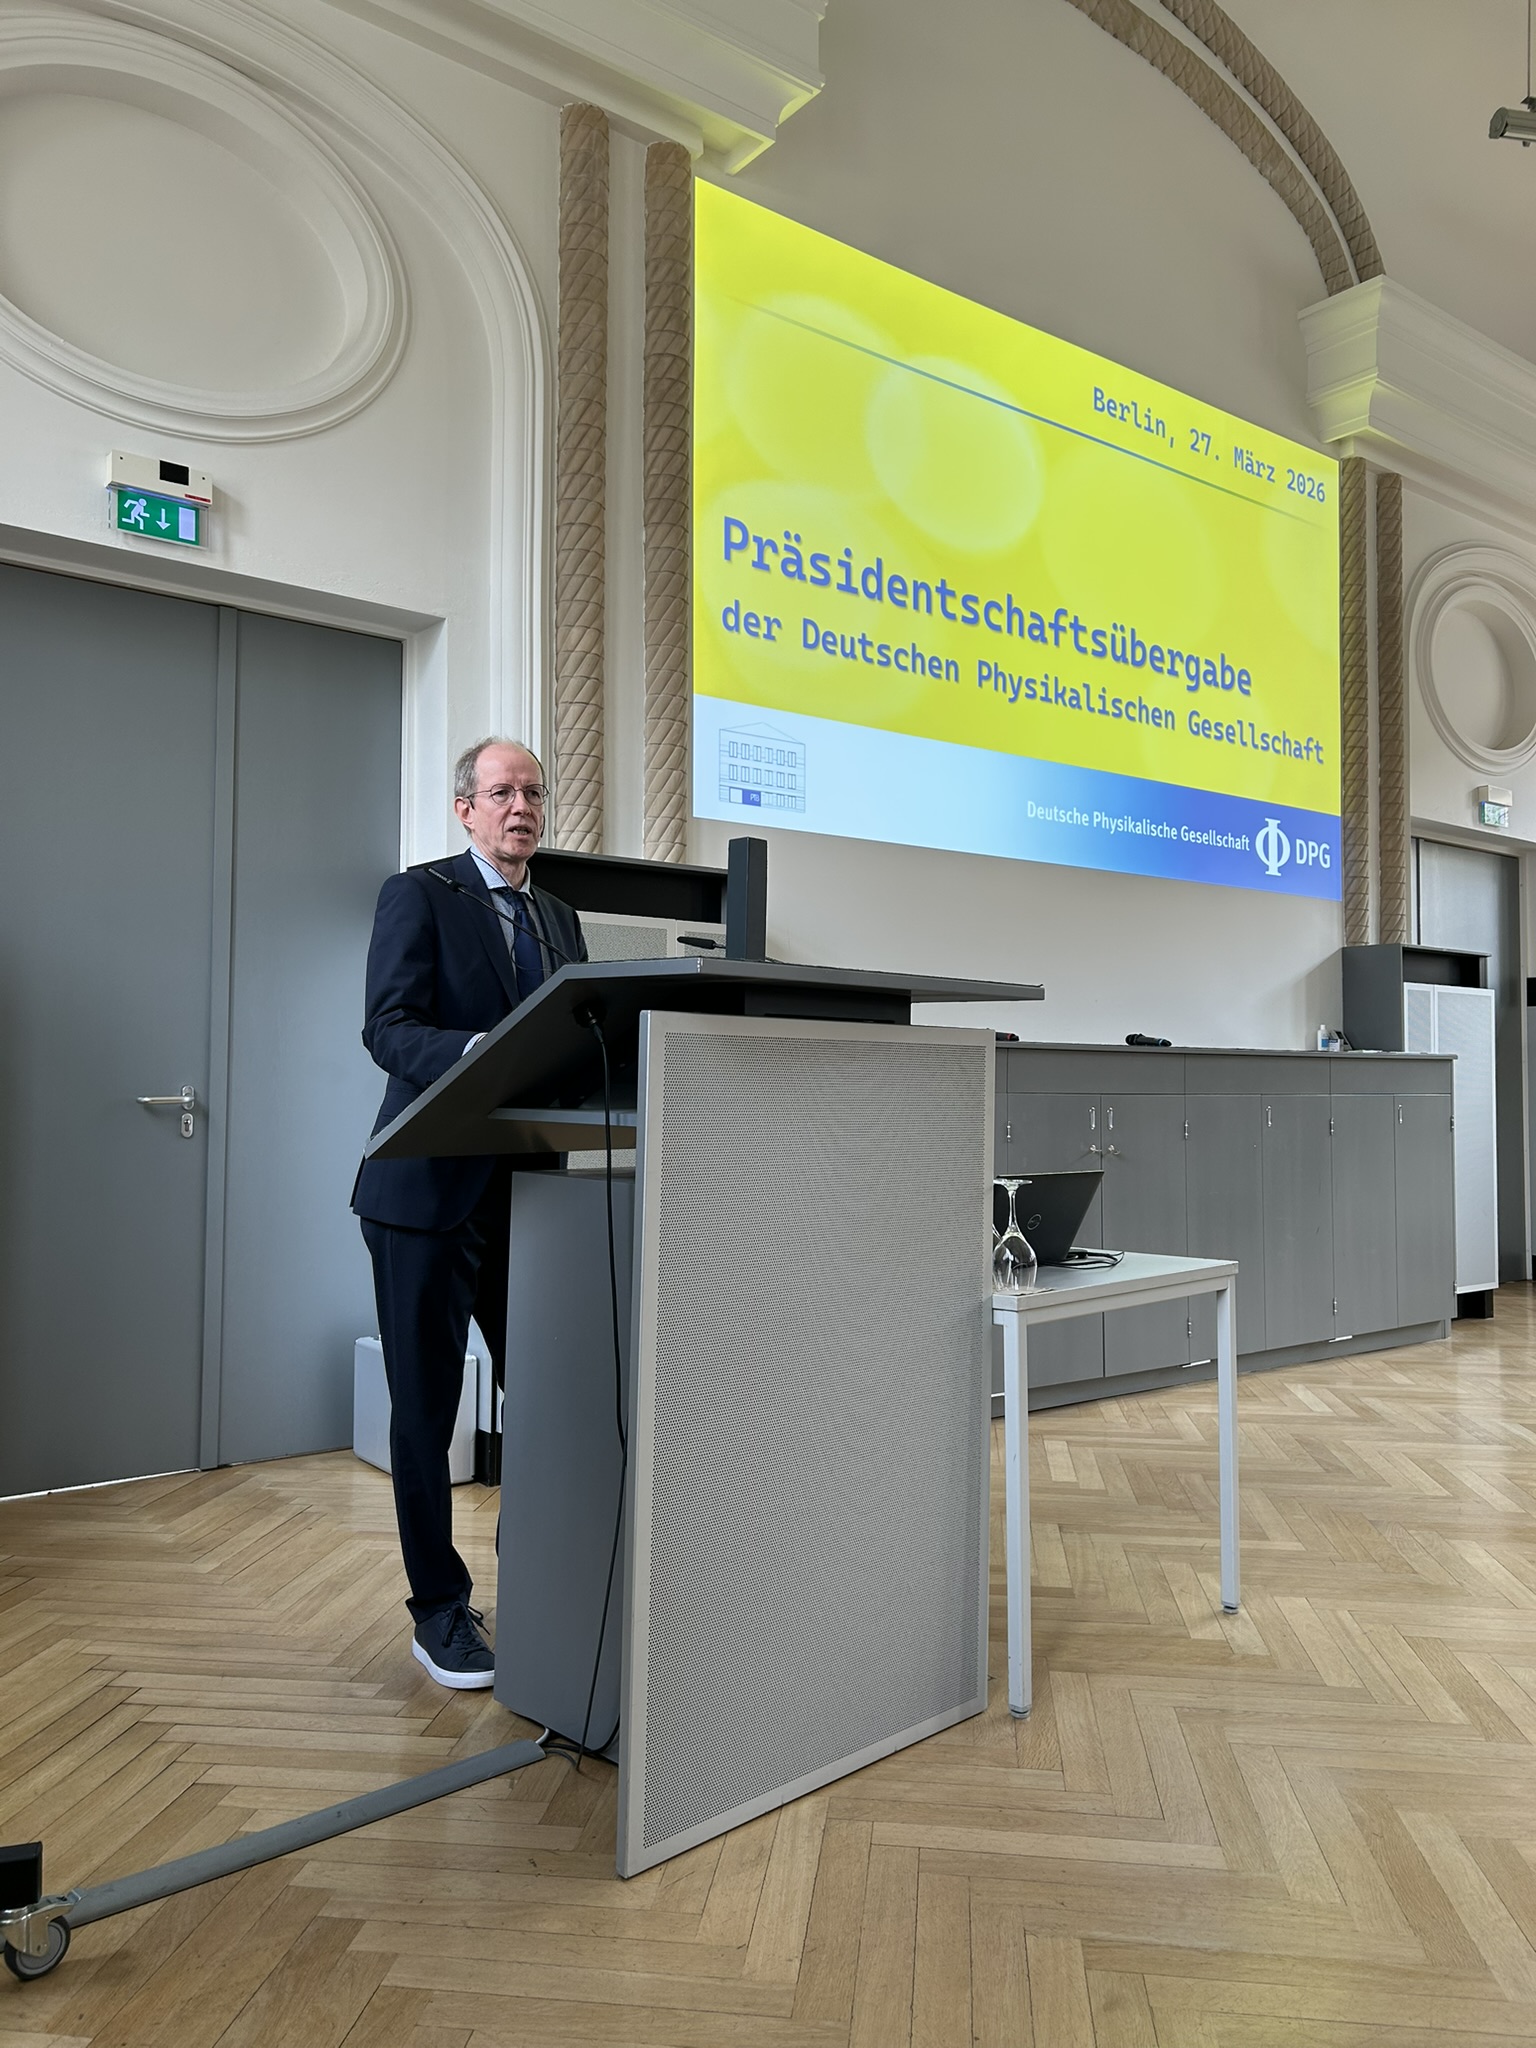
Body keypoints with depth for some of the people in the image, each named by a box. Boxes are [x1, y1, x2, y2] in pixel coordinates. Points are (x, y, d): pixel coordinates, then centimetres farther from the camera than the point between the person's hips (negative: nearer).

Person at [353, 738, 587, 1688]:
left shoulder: (561, 918, 17)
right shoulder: (418, 895, -2)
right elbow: (388, 1028, -14)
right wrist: (479, 1055, -32)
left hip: (534, 1188, 5)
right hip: (435, 1186, -5)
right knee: (426, 1406, 5)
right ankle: (441, 1611, 20)